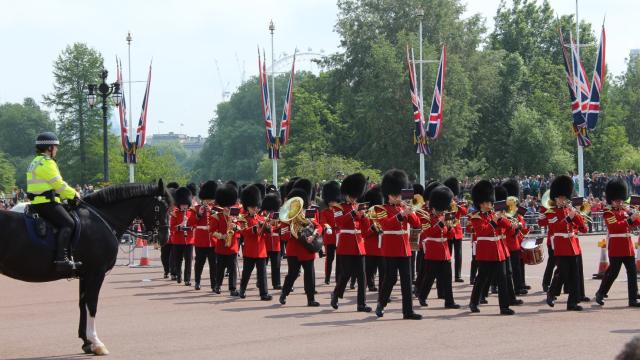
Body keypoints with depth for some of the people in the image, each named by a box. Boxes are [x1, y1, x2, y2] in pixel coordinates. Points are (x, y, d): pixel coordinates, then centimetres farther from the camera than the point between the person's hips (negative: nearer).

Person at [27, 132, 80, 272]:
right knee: (67, 224, -20)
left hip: (37, 202, 11)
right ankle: (61, 259, -32)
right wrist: (74, 195, 0)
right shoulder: (46, 163, -13)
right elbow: (59, 184, -14)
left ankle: (67, 259, 15)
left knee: (67, 224, 16)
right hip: (46, 202, -11)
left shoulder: (37, 162, 22)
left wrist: (69, 195, 16)